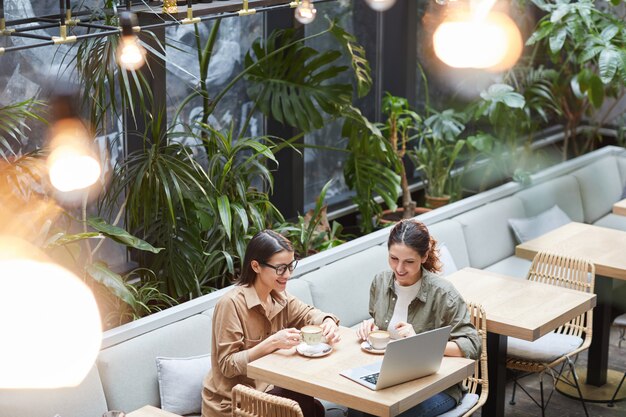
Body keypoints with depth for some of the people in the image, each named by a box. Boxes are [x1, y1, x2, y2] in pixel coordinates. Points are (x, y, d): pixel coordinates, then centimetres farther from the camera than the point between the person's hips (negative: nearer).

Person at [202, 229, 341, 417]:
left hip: (264, 388, 7)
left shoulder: (279, 297, 0)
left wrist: (328, 322, -13)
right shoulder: (231, 303, -22)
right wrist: (272, 343, -33)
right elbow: (228, 366, -22)